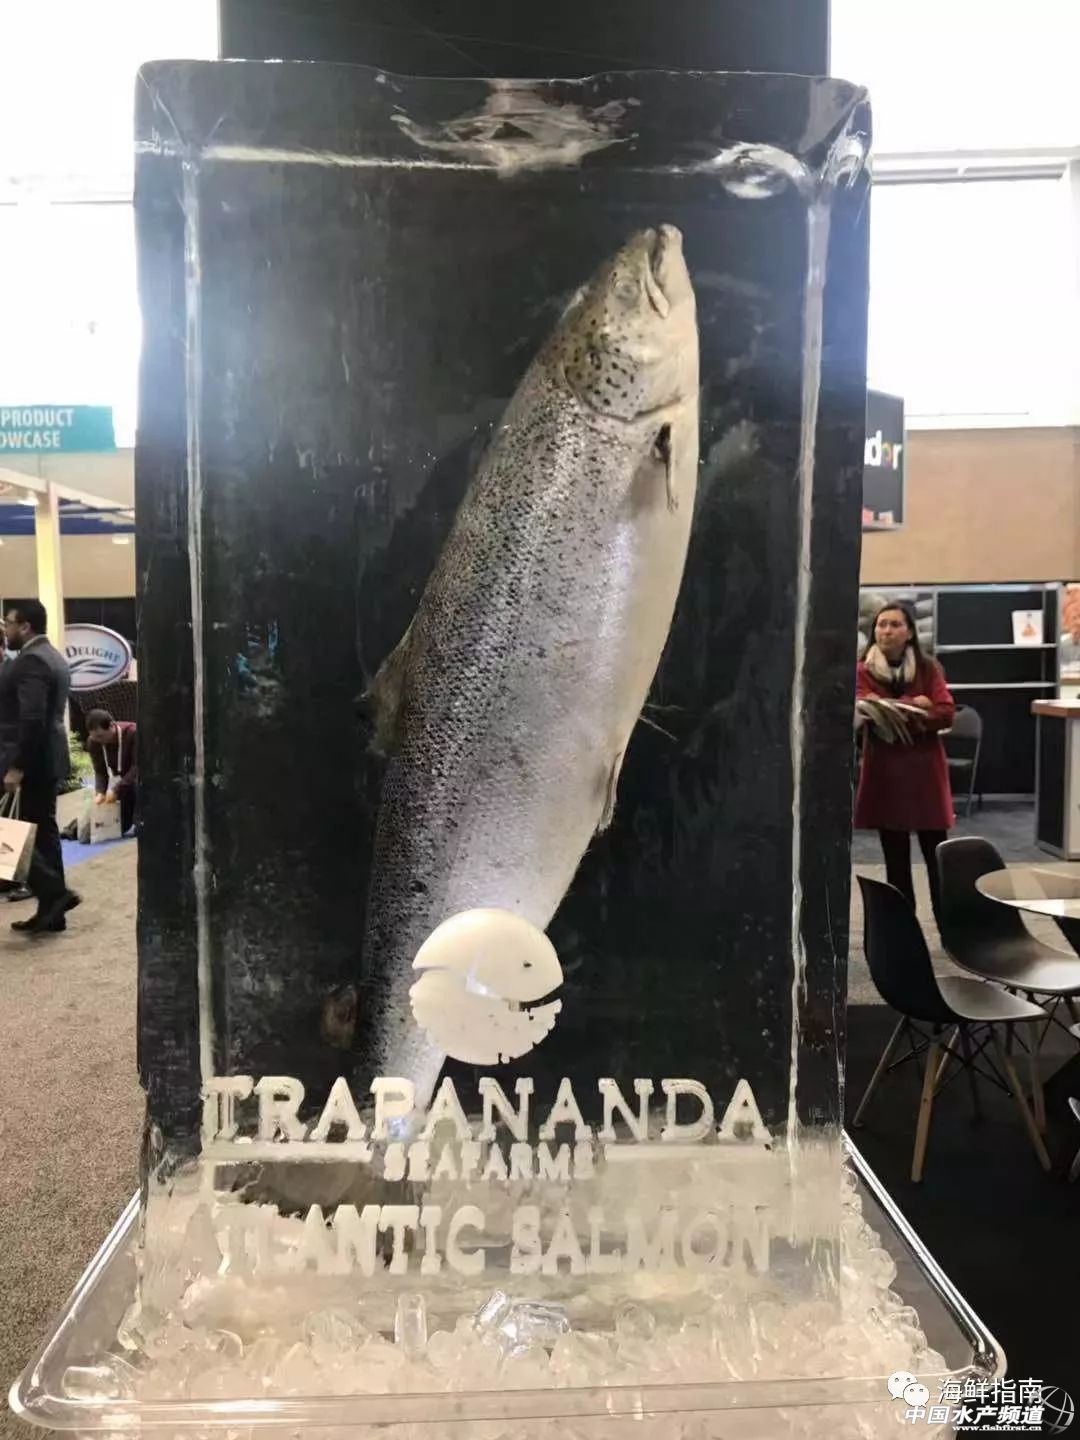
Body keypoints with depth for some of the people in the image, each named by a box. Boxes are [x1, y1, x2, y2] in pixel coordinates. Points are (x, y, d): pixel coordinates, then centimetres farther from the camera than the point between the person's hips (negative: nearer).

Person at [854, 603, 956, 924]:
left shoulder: (929, 669, 4)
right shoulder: (863, 671, 1)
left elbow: (946, 713, -8)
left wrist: (894, 711, -19)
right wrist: (912, 705, -21)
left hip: (925, 769, 0)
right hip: (884, 770, 0)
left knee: (937, 856, 1)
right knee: (895, 857, 7)